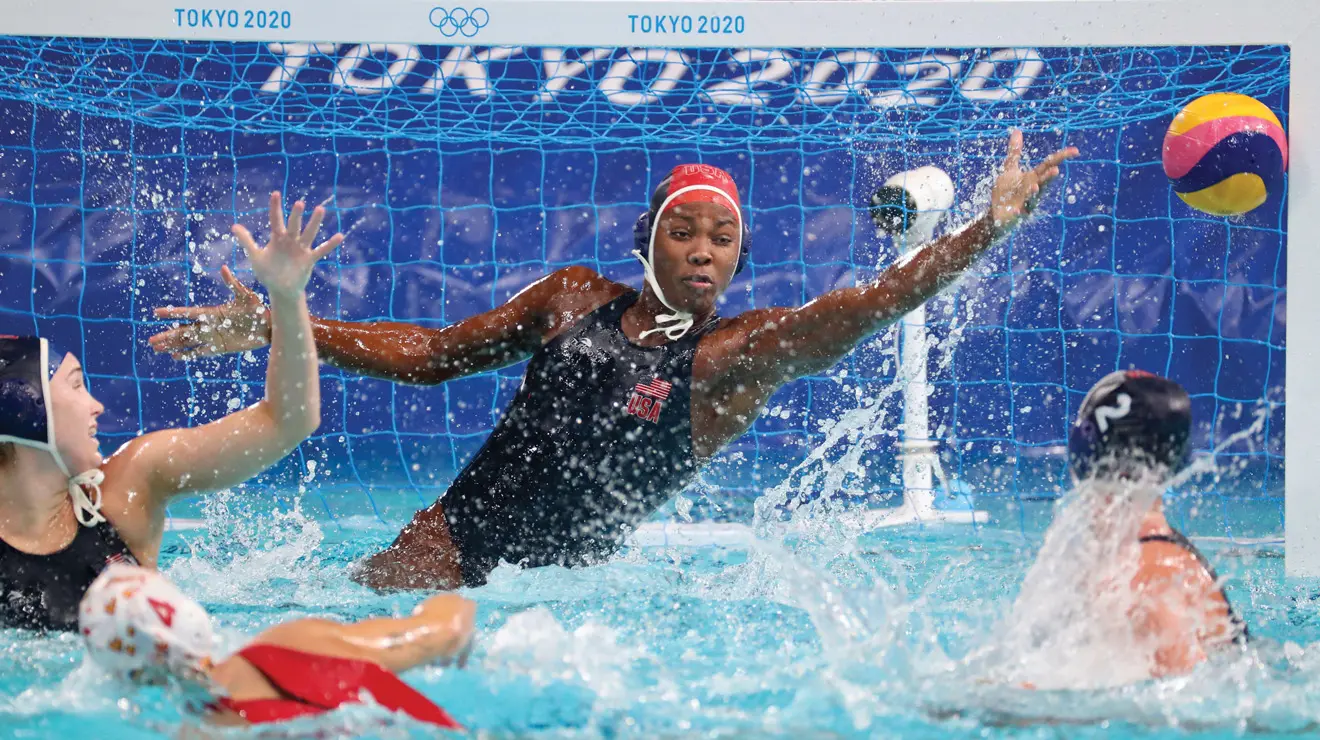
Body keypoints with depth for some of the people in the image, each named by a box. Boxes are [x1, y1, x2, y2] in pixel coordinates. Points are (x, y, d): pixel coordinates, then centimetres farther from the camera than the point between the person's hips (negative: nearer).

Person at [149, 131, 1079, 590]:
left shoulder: (737, 355, -1)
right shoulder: (574, 299, 11)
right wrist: (272, 326, 15)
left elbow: (867, 306, -14)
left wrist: (987, 228, -29)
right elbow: (433, 355, 19)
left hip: (557, 577, -1)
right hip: (451, 537, 1)